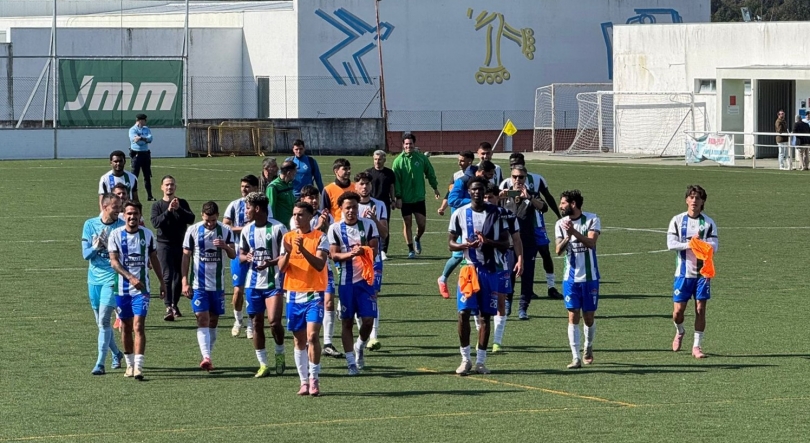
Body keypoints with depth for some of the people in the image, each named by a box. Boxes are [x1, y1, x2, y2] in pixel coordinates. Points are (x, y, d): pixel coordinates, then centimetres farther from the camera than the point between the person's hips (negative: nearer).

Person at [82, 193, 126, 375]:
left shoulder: (123, 227, -4)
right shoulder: (90, 225, 2)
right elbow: (85, 254, 2)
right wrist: (96, 247, -19)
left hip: (112, 278, -4)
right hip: (94, 278, 4)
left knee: (104, 321, -13)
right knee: (100, 322, 13)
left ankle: (100, 364, -13)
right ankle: (116, 354, 33)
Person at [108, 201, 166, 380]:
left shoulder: (147, 234, 3)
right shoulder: (116, 234, -3)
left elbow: (154, 259, 15)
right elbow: (114, 261, -10)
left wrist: (162, 282, 15)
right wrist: (130, 277, -23)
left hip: (141, 288, -1)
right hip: (122, 288, 1)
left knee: (139, 326, -12)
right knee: (126, 327, 10)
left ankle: (138, 367, -17)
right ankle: (129, 364, 23)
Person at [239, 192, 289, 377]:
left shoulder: (277, 228, -8)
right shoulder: (247, 230, 9)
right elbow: (241, 253, 17)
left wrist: (270, 262, -22)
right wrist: (246, 257, -7)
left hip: (273, 282, -5)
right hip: (253, 283, 5)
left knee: (274, 321, -15)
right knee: (257, 324, 4)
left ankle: (280, 354, 12)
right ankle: (263, 364, 12)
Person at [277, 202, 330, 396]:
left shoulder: (319, 237, -3)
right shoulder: (287, 237, 7)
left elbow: (320, 265, -15)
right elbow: (281, 267, 2)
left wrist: (303, 250, -28)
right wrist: (287, 253, -18)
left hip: (314, 294, -4)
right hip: (294, 294, 4)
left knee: (312, 336, -15)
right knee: (299, 340, 6)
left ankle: (314, 379, -9)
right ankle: (304, 381, 13)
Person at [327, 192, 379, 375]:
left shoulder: (368, 225, 3)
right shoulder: (335, 229, 0)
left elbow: (374, 249, -3)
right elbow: (334, 255, -5)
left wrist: (362, 250, -24)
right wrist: (349, 254, -23)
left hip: (365, 278, 1)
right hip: (346, 280, -1)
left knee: (368, 319, -4)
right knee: (347, 321, 1)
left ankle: (360, 347, 26)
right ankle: (351, 362, 8)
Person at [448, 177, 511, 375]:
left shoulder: (496, 213, 2)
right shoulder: (460, 213, 3)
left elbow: (505, 244, 3)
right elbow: (451, 243, 6)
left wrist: (488, 242, -17)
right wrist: (466, 245, -16)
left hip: (491, 270, 0)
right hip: (469, 268, 0)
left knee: (486, 315, 3)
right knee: (464, 312, -9)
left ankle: (481, 361, 9)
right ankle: (465, 359, 2)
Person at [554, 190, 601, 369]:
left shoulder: (592, 220, -6)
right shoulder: (561, 224, 3)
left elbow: (591, 243, -21)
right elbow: (558, 250, -6)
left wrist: (574, 232, -34)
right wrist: (567, 237, -25)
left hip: (590, 277, -2)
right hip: (570, 278, 2)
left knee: (588, 317, 7)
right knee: (573, 317, -6)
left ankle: (588, 347, 33)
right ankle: (576, 358, -6)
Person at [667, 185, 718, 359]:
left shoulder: (708, 223, 2)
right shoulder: (677, 220, 2)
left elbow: (714, 246, -6)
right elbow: (671, 244, -8)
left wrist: (700, 242, -23)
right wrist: (689, 244, -18)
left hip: (702, 272, 0)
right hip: (683, 272, 0)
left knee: (700, 309, -2)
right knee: (678, 309, 0)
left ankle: (697, 346, 6)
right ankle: (679, 332, 32)